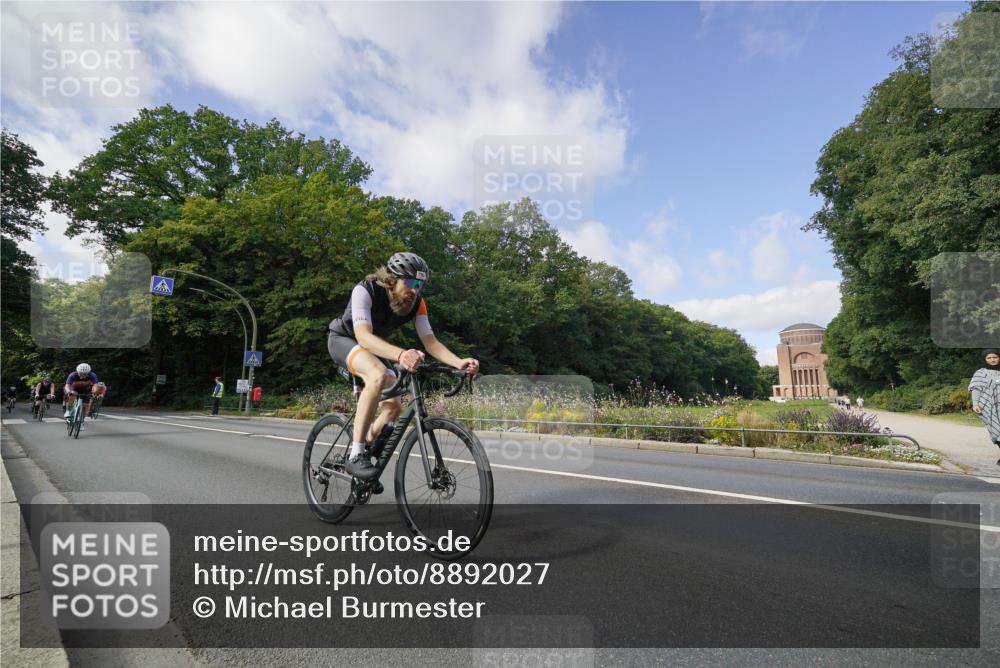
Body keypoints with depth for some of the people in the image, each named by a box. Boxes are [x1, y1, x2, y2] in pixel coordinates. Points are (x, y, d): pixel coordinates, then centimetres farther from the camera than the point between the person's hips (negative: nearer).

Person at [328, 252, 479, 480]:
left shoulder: (417, 303, -18)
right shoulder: (365, 290, -32)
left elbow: (430, 342, -22)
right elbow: (363, 335, -45)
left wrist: (459, 362, -41)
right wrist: (400, 354, -63)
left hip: (373, 349, 6)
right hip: (344, 339, -6)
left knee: (392, 408, -6)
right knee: (378, 375, -37)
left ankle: (366, 448, 22)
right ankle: (355, 456, -29)